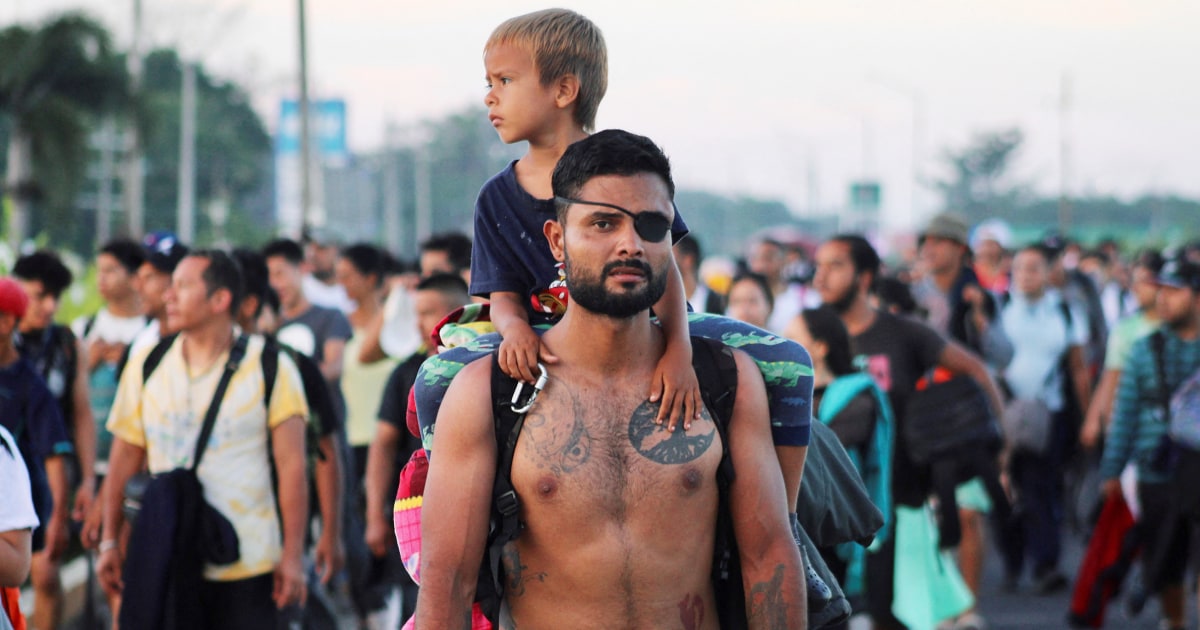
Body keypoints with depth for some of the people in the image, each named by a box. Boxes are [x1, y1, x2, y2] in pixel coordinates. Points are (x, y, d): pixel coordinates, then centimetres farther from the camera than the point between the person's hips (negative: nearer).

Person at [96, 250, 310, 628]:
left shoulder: (271, 368, -2)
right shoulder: (145, 366, 9)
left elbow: (291, 467, -4)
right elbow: (124, 460, 12)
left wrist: (292, 555, -8)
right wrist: (109, 542, 7)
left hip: (246, 565, -3)